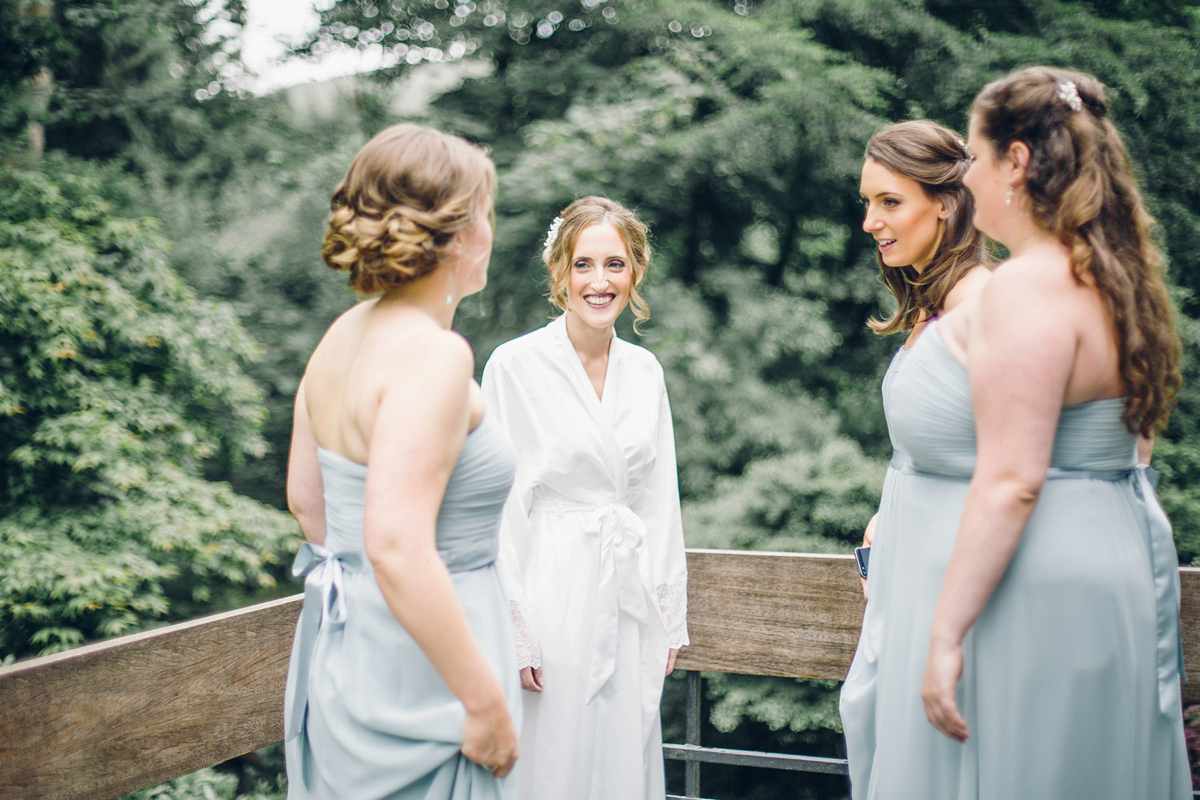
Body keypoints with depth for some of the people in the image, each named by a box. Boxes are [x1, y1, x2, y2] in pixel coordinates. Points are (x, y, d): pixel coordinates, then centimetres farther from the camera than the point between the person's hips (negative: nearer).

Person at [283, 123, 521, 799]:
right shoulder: (433, 355, -22)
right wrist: (486, 702, -23)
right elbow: (398, 547, -29)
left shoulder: (342, 336, 6)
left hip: (341, 638, 9)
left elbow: (305, 497, 16)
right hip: (415, 664, -9)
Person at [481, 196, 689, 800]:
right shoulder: (515, 365, -8)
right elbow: (499, 507, -9)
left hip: (630, 597, 5)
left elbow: (660, 501, 12)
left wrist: (669, 615, 10)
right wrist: (513, 630, -12)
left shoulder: (645, 371, 8)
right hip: (554, 596, -5)